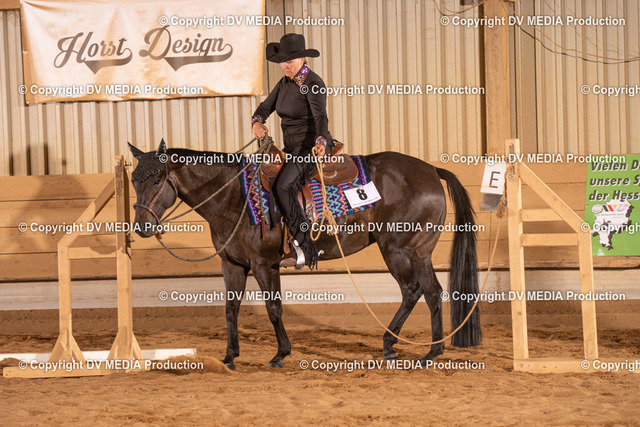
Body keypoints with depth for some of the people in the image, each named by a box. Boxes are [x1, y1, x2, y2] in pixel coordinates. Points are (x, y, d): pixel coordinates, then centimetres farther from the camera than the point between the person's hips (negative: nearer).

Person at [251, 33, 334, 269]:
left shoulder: (313, 83, -14)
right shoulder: (285, 83, 11)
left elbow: (320, 116, -27)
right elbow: (266, 107, 13)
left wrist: (321, 142, -45)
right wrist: (257, 122, -11)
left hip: (312, 147, -10)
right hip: (292, 148, 10)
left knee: (282, 186, -28)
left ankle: (304, 245, -28)